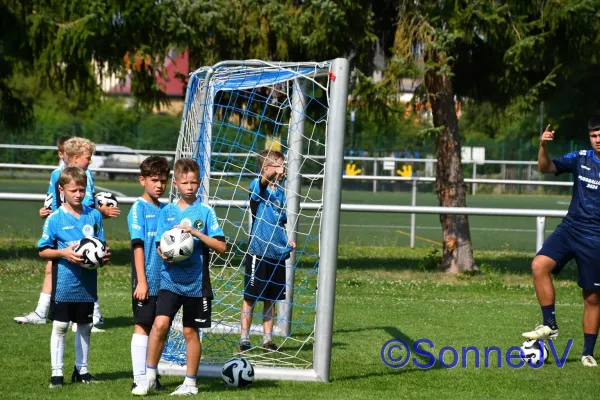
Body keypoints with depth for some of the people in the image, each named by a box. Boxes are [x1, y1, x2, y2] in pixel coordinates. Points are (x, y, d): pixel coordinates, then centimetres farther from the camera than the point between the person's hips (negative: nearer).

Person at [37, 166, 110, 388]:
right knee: (60, 325, 0)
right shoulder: (55, 219, -7)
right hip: (64, 281, -3)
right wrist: (63, 253, -19)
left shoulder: (94, 216, 3)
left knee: (85, 325, 12)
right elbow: (43, 251, -3)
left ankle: (81, 370, 24)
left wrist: (104, 254, -9)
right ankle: (56, 372, 5)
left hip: (88, 281, 4)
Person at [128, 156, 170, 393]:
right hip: (147, 280, -6)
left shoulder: (165, 210, 11)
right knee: (142, 326, -2)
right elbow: (138, 245, -12)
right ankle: (139, 379, 0)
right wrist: (141, 281, -16)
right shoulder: (139, 208, -7)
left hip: (165, 280, 6)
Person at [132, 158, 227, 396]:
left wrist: (196, 233, -18)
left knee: (190, 331, 6)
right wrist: (164, 253, -16)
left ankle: (190, 383, 19)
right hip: (171, 279, 1)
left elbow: (221, 247, -6)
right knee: (160, 324, -14)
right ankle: (149, 376, -1)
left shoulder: (205, 212, -1)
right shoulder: (167, 212, 6)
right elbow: (159, 245, 7)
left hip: (196, 282, -1)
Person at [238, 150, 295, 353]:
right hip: (258, 251, -6)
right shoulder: (257, 187, -8)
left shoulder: (280, 192, 12)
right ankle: (244, 339, 8)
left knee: (271, 299, 12)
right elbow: (262, 181, -34)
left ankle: (267, 339, 19)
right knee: (250, 297, 1)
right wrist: (276, 169, -53)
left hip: (277, 252, 6)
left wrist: (287, 241, 9)